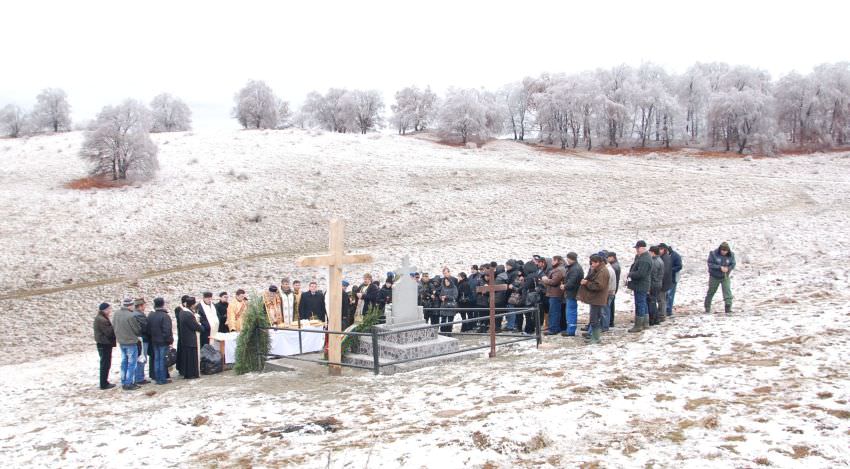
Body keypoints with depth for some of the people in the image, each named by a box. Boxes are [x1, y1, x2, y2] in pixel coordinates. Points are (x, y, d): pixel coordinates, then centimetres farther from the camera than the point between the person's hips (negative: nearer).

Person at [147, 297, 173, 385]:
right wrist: (170, 340, -11)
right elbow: (167, 331, -20)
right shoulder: (165, 316, -17)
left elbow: (148, 329, 11)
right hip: (163, 341, -7)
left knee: (156, 360, 13)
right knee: (162, 360, -1)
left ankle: (157, 378, 17)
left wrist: (152, 338, 16)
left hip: (154, 341, 7)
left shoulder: (150, 316, 6)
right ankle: (162, 379, 3)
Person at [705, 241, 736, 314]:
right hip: (714, 277, -1)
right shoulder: (713, 254, -17)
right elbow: (710, 264, -18)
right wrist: (720, 267, -29)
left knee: (727, 291, -16)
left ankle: (728, 309, -15)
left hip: (725, 277, 1)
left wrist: (728, 268, -24)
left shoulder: (731, 255, -8)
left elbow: (733, 264, -3)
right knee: (711, 292, 12)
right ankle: (707, 308, 30)